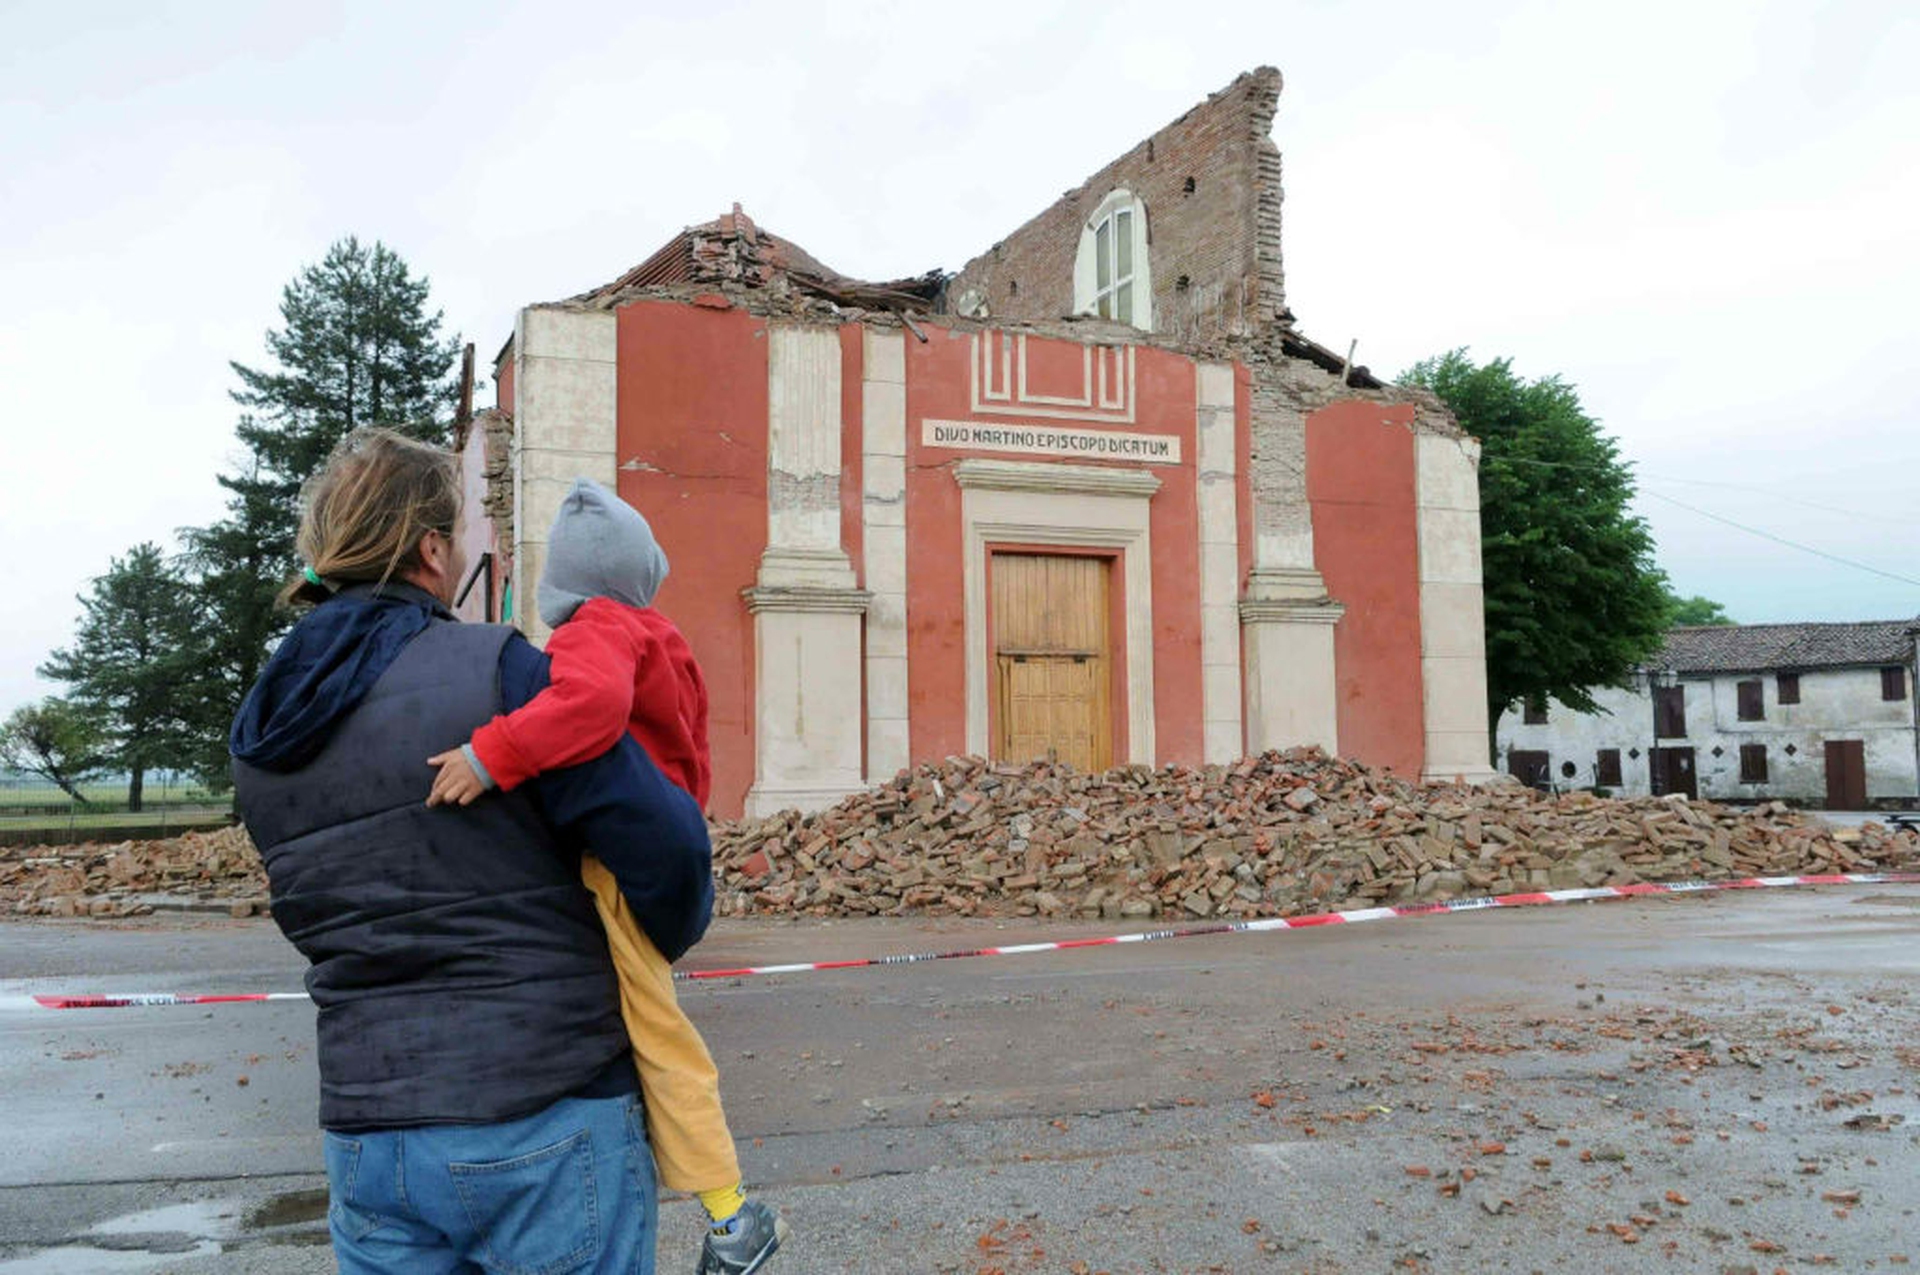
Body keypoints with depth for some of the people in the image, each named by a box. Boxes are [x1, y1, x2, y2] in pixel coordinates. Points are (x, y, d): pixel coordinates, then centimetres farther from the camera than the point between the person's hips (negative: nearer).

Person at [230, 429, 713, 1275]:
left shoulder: (260, 735, 6)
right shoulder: (493, 669, -14)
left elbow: (330, 915, 13)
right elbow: (662, 841, -17)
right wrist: (666, 943, 3)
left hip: (367, 1139, 6)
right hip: (545, 1124, -5)